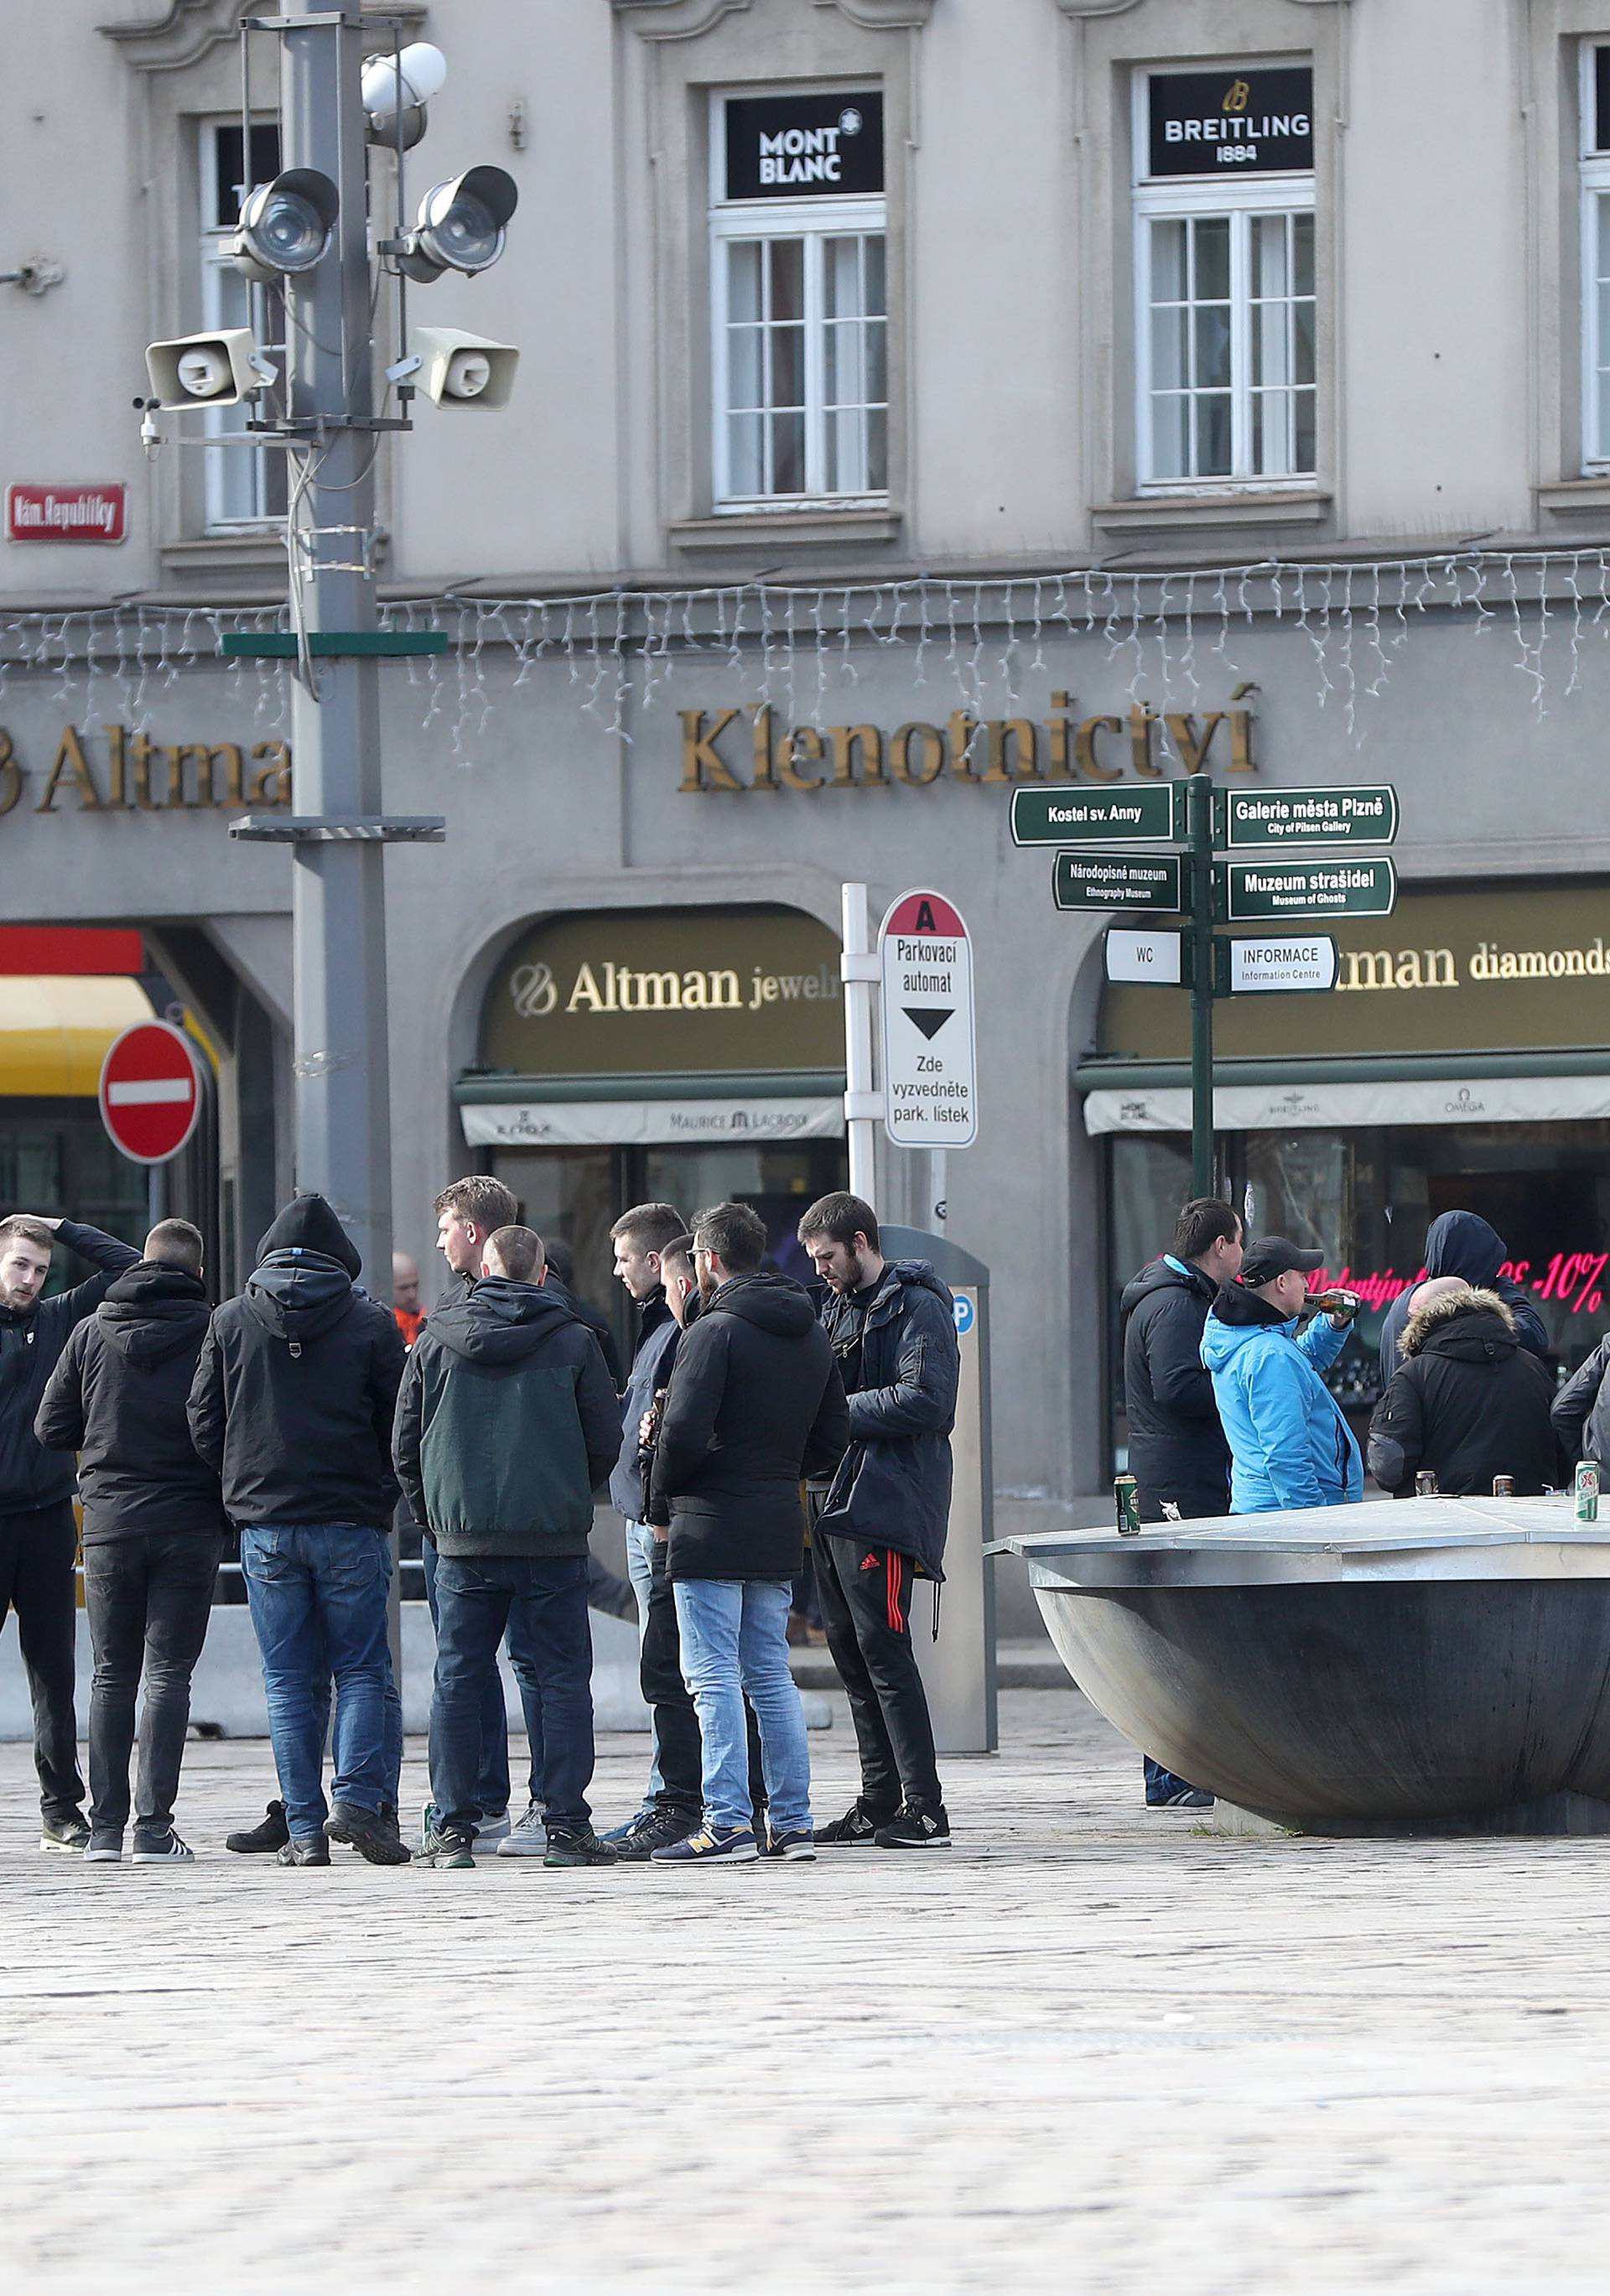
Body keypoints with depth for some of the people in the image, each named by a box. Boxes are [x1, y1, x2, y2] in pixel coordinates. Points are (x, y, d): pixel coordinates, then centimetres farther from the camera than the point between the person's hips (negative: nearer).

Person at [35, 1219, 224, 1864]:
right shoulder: (213, 1329, -5)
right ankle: (154, 1827, -8)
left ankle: (105, 1826, 8)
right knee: (168, 1673, 0)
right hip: (187, 1521, -2)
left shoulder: (93, 1332, 3)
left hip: (109, 1521, 2)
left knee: (113, 1675, 11)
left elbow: (52, 1428, 6)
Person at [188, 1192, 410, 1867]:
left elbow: (204, 1426, 5)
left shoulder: (229, 1322, 3)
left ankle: (304, 1826, 1)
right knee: (361, 1670, 6)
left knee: (288, 1678, 5)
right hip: (351, 1521, -1)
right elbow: (403, 1427, 0)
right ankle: (358, 1799, -12)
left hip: (264, 1524, 1)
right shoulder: (371, 1324, -2)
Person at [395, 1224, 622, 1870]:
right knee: (563, 1680, 4)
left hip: (464, 1539, 1)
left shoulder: (436, 1340, 3)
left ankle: (452, 1829, 2)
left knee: (457, 1682, 6)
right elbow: (605, 1441, 2)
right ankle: (566, 1826, -1)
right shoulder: (573, 1342, -1)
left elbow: (406, 1442, 7)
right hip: (553, 1538, -1)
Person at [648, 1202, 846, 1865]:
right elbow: (832, 1434, 16)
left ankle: (727, 1822, -10)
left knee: (714, 1678, -6)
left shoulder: (715, 1332, -12)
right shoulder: (811, 1336, 13)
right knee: (771, 1675, 13)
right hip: (780, 1527, 8)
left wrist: (663, 1492, -4)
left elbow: (685, 1430, -20)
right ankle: (793, 1823, 11)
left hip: (713, 1526, -8)